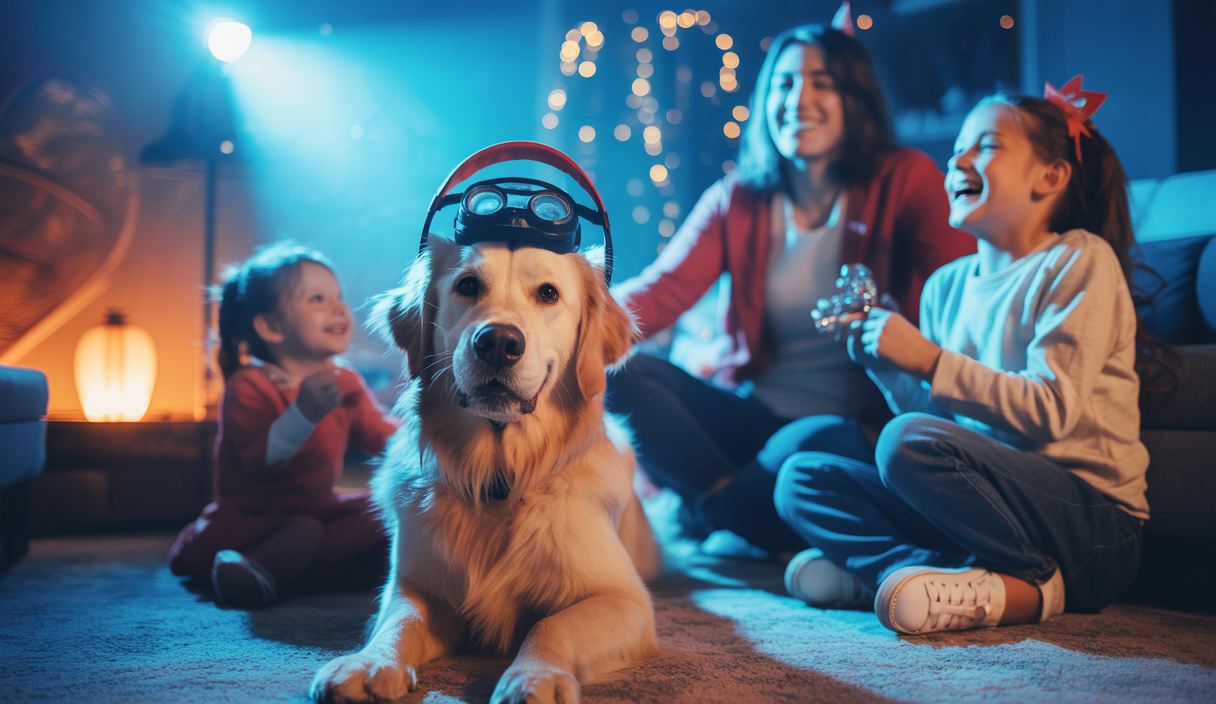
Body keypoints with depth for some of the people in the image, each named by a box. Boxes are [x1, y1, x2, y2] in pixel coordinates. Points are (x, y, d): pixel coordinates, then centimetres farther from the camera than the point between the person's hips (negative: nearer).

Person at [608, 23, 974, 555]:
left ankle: (713, 512, -9)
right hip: (754, 412, 4)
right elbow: (661, 293, -8)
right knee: (623, 372, -19)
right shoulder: (736, 201, 6)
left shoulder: (905, 180, -1)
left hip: (858, 425, -3)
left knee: (824, 441, -38)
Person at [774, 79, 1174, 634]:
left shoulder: (1080, 261, -5)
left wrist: (927, 360, -17)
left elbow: (1050, 410, -17)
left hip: (1091, 520, -7)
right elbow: (933, 414, 13)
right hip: (989, 499, 8)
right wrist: (885, 366, -3)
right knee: (801, 477, -6)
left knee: (906, 442, -31)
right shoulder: (947, 285, 13)